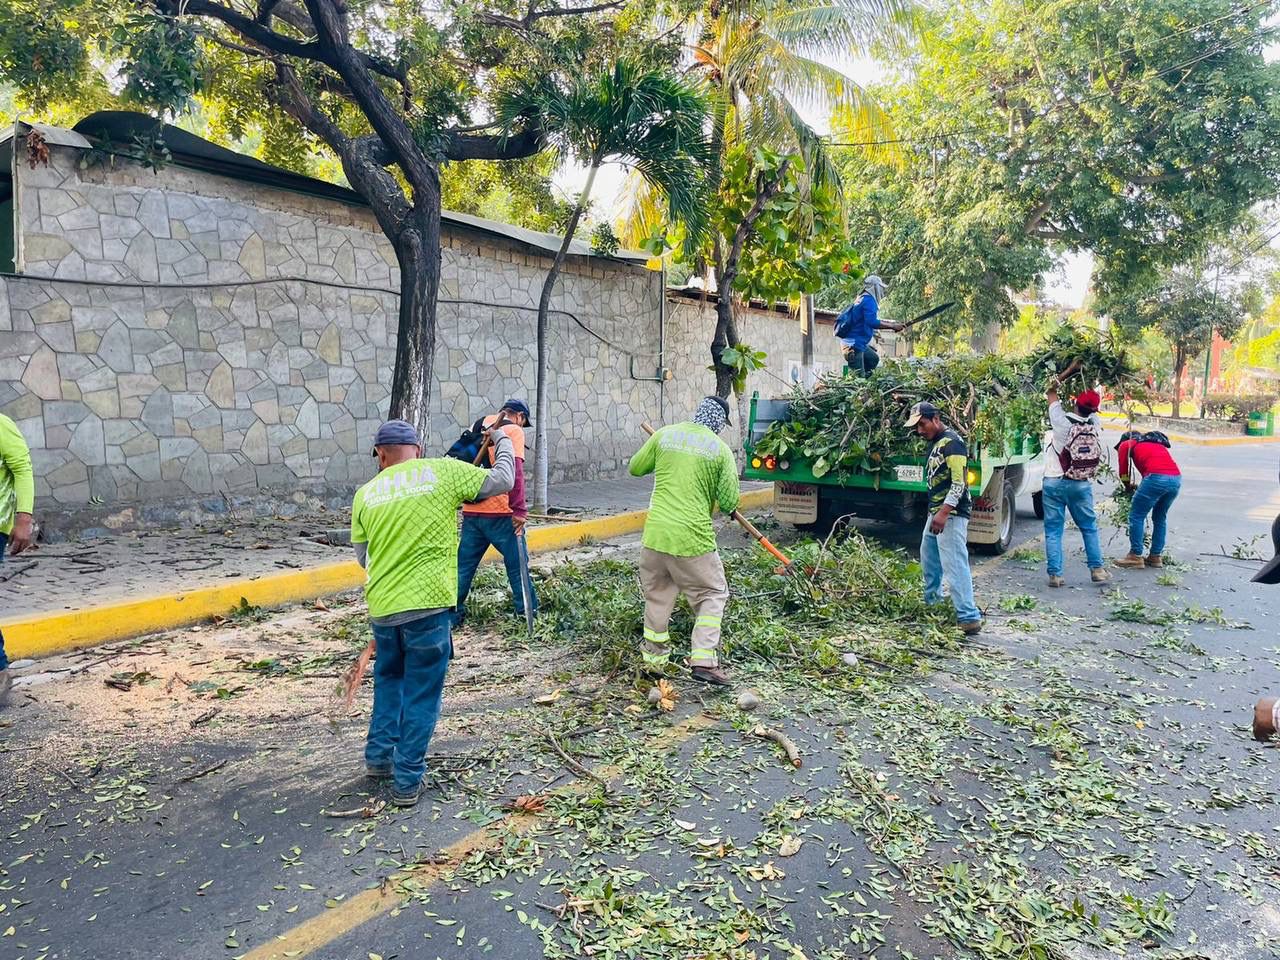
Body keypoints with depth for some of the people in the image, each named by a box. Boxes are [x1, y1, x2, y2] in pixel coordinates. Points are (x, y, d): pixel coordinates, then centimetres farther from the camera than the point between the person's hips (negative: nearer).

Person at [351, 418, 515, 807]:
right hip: (428, 604, -3)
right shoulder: (444, 470, -3)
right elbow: (502, 481, 4)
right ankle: (407, 782, 15)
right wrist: (502, 440, 22)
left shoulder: (366, 493, 7)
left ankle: (378, 757, 34)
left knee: (388, 680, 28)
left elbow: (363, 556, 14)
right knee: (421, 695, 8)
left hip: (382, 607, 4)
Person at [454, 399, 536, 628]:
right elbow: (515, 470, -15)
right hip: (500, 513, -6)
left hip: (471, 512, 6)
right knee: (517, 564, 6)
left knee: (464, 566, 13)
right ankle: (528, 613, 13)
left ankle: (453, 615, 17)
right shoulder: (514, 430, -2)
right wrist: (519, 509, -16)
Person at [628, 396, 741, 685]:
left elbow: (635, 468, 16)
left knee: (656, 596, 19)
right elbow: (729, 503, -4)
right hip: (693, 539, -3)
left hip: (655, 533, 4)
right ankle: (703, 660, 1)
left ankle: (653, 659, 28)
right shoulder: (721, 450, -2)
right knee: (712, 595, 12)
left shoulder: (664, 435, 5)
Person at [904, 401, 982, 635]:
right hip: (937, 511, 10)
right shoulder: (935, 443, 16)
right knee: (929, 557, 20)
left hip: (951, 513, -10)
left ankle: (969, 617, -13)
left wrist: (944, 512, -29)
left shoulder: (951, 442, -14)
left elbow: (959, 482, -22)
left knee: (954, 564, -13)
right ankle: (932, 602, 35)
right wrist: (935, 511, 19)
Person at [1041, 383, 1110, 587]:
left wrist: (1053, 387, 24)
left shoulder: (1061, 422, -12)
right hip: (1082, 485, 3)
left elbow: (1052, 397, 7)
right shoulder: (1096, 425, -3)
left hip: (1054, 483, -3)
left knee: (1053, 530, 2)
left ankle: (1055, 574, 1)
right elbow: (1093, 410, 21)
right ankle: (1097, 569, 19)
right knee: (1089, 528, 17)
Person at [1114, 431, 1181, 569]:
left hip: (1157, 477, -6)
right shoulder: (1158, 443, 35)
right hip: (1176, 478, 6)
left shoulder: (1126, 444, 19)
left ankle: (1135, 557, 4)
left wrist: (1129, 488, 37)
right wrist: (1140, 489, 37)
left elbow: (1124, 473, 19)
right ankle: (1156, 556, 23)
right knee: (1160, 517, 21)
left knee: (1136, 516, 5)